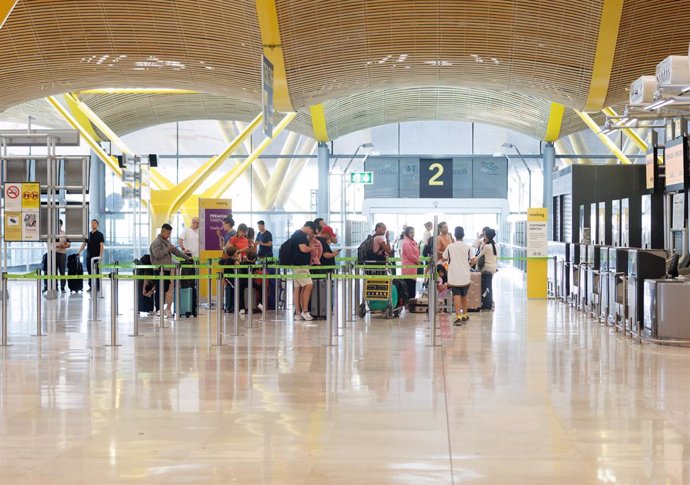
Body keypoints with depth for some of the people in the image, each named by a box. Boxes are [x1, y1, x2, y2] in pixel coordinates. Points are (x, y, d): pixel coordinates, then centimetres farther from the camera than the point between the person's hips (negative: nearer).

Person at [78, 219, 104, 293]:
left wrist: (101, 255, -18)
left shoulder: (100, 235, -1)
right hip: (89, 257, 5)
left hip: (96, 256, -5)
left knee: (96, 272, -3)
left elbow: (102, 245, -9)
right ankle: (91, 287, 12)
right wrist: (79, 252, -3)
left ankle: (97, 287, 1)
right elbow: (84, 244, 12)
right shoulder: (88, 234, 13)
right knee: (90, 272, 6)